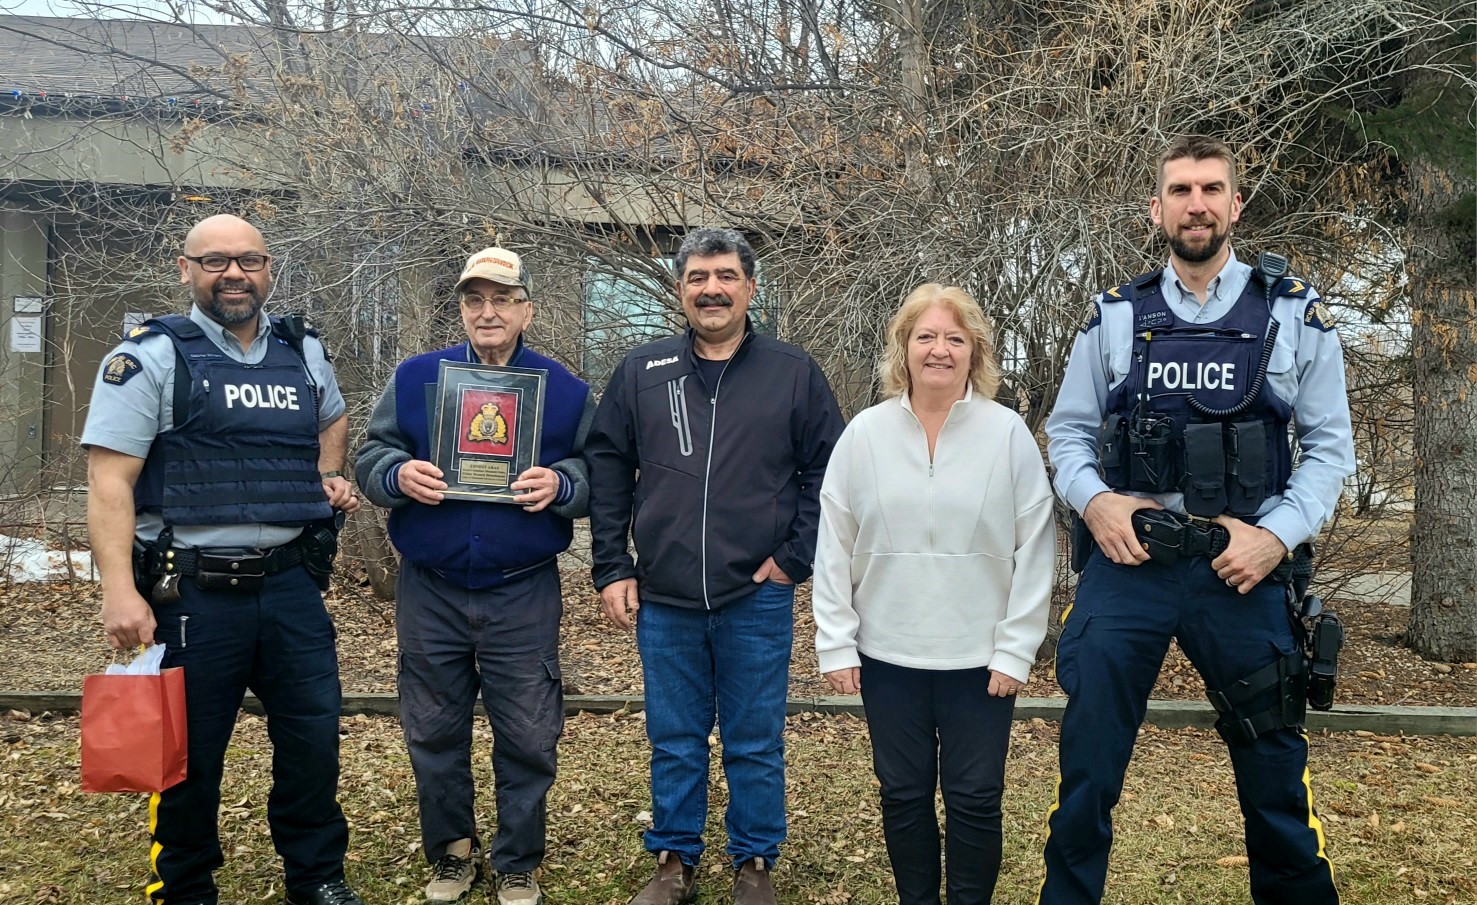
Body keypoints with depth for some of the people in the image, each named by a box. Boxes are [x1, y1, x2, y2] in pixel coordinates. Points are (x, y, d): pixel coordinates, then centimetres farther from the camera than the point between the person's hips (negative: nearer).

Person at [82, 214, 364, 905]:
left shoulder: (304, 352, 10)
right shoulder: (151, 357, -5)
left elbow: (332, 421, 32)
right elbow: (109, 482, -11)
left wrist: (327, 475, 12)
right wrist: (119, 590, -20)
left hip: (292, 584, 4)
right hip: (193, 592, -4)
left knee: (314, 737, 10)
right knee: (189, 753, 9)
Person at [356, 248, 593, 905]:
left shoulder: (566, 390, 2)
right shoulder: (414, 378, 5)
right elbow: (369, 455, 6)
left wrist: (560, 483, -19)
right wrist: (397, 474, -15)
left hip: (523, 597, -1)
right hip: (430, 595, 2)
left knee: (528, 740, 5)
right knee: (434, 735, 13)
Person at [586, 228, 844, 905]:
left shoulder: (793, 374, 0)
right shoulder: (641, 372, 4)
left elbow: (827, 470, 2)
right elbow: (606, 467, 7)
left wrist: (794, 558, -5)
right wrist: (612, 568, 2)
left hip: (757, 599, -1)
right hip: (663, 601, 2)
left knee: (755, 745, 10)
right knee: (674, 742, 14)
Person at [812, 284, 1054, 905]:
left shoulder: (1008, 433, -5)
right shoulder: (866, 433, -1)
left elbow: (1035, 549, -4)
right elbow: (834, 545, 1)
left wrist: (1016, 650, -6)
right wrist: (836, 643, -2)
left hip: (981, 657, -1)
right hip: (888, 654, 2)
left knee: (975, 800, 9)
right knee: (904, 795, 14)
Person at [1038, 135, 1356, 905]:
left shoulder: (1295, 314, 3)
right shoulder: (1114, 318, 5)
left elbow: (1329, 445, 4)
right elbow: (1067, 432, 9)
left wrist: (1278, 533, -10)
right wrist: (1094, 500, -10)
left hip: (1243, 572, 0)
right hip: (1126, 565, 0)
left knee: (1273, 766, 13)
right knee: (1087, 763, 5)